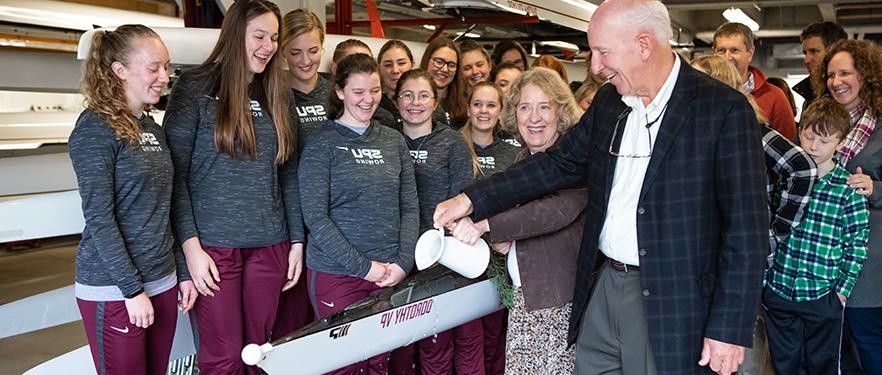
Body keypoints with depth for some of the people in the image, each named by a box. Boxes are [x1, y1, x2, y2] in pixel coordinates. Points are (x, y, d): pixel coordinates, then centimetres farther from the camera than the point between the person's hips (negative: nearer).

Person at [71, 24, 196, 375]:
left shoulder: (154, 130, 9)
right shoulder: (95, 128, -11)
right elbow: (99, 217, -16)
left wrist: (183, 273, 11)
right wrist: (133, 289, -17)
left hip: (162, 282, 7)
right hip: (113, 290, -7)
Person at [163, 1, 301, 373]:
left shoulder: (275, 94, 10)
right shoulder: (195, 87, -3)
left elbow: (288, 176, 12)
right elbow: (175, 172, -7)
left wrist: (297, 240, 9)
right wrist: (190, 244, -12)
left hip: (270, 245, 4)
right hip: (214, 245, -4)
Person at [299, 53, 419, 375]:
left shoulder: (394, 142, 9)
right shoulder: (321, 144, -4)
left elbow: (409, 208, 8)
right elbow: (315, 217, -11)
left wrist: (403, 263, -4)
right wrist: (363, 267, -13)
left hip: (389, 273, 4)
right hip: (336, 273, -4)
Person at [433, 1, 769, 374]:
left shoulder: (723, 110, -13)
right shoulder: (609, 101, 6)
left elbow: (746, 225, -14)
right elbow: (559, 163, 12)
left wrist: (729, 327, -16)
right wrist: (471, 200, 6)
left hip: (670, 302, -5)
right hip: (604, 288, 6)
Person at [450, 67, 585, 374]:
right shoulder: (524, 159, 12)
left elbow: (562, 208, -28)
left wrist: (487, 224, -33)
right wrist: (501, 237, 1)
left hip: (562, 299, -7)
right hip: (523, 295, 7)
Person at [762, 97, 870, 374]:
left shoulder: (849, 188, -8)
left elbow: (857, 242, -4)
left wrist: (842, 289, -6)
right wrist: (763, 277, 1)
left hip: (823, 297, -2)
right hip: (777, 291, 3)